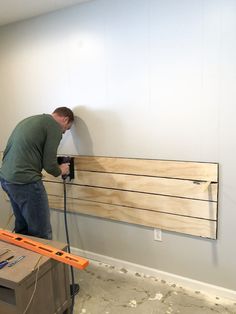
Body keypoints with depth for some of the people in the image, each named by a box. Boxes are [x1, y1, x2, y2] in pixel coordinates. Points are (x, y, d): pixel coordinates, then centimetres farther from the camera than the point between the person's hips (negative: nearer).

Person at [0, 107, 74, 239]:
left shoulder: (29, 120, 20)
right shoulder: (55, 126, -5)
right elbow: (49, 164, -10)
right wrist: (60, 171, 12)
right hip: (25, 182, -9)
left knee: (22, 229, 21)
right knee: (42, 234, 2)